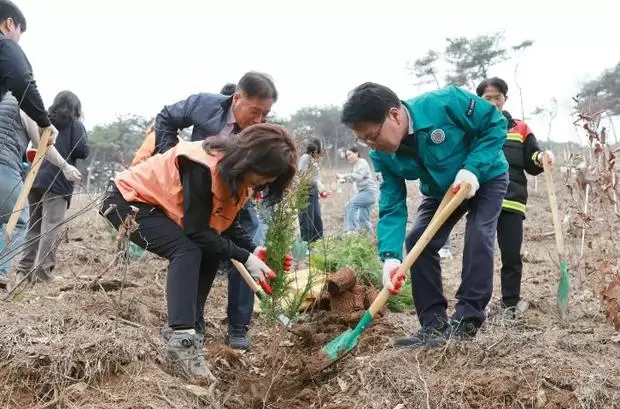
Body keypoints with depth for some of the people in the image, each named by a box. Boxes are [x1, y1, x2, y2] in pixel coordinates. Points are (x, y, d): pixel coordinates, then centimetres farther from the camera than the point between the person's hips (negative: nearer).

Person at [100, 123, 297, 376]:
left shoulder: (238, 172, -5)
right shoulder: (203, 167, -33)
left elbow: (226, 224, 3)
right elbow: (197, 232, -30)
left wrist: (254, 250, -11)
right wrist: (245, 258, -25)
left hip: (158, 206, 9)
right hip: (128, 201, -9)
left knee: (209, 257, -2)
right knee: (186, 251, -26)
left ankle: (192, 332, 0)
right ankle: (182, 337, -30)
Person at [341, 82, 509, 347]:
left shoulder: (445, 103, -37)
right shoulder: (383, 155, -21)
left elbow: (495, 124, -25)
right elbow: (392, 207, -22)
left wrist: (472, 168, -36)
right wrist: (390, 256, -36)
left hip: (486, 177, -5)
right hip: (441, 191, 5)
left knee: (478, 236, -23)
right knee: (418, 242, -7)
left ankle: (467, 322, -15)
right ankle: (434, 324, 0)